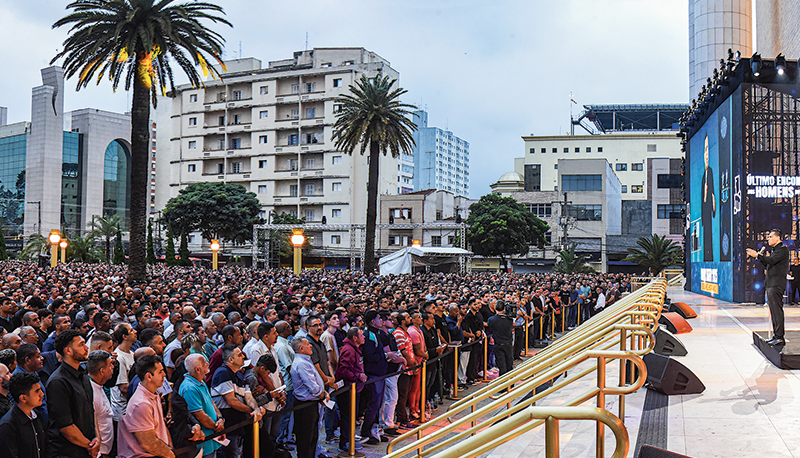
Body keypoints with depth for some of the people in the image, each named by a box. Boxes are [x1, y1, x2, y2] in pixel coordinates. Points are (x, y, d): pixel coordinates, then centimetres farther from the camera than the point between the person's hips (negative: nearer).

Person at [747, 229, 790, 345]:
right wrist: (761, 256, 9)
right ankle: (776, 336, 15)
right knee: (774, 310, 11)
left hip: (776, 284, -10)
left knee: (776, 310, -10)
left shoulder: (782, 249, -8)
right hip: (771, 283, 10)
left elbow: (771, 261, -21)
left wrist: (757, 255, -17)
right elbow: (767, 264, 22)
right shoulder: (773, 249, 21)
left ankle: (779, 337, -10)